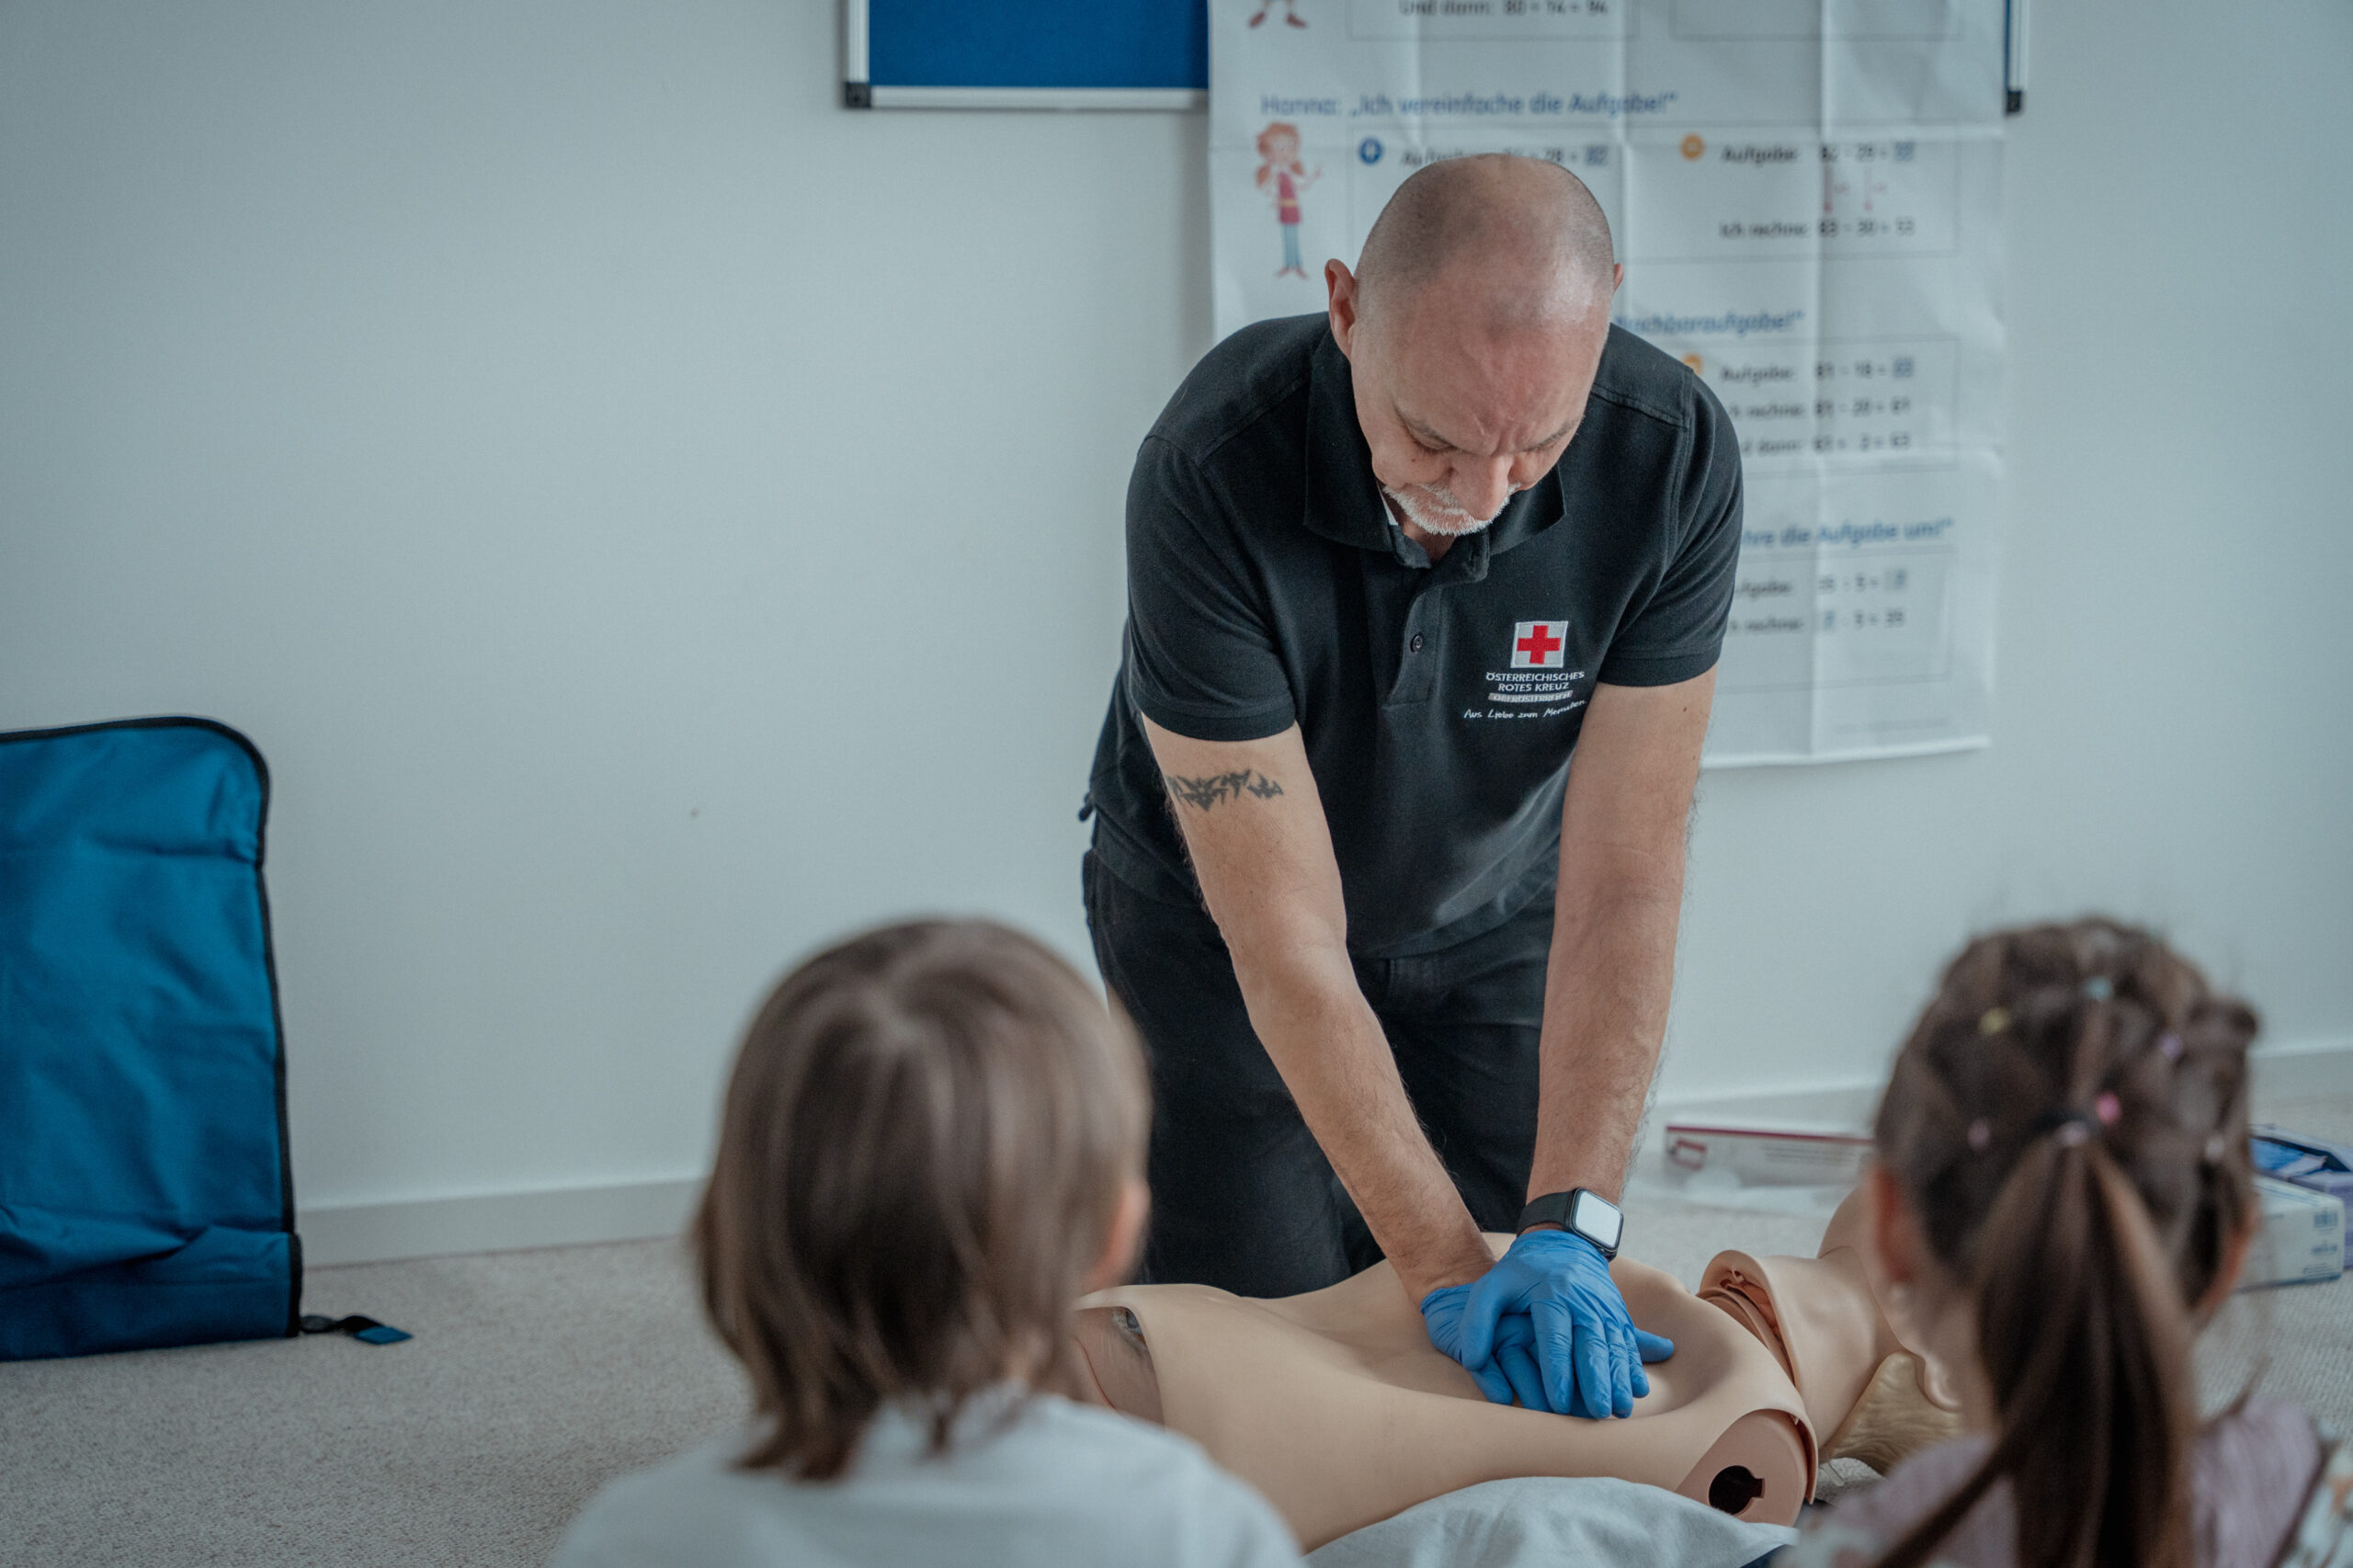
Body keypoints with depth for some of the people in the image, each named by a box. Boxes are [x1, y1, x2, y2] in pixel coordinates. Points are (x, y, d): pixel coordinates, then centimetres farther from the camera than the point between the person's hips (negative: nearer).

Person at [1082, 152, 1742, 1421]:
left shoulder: (1673, 456, -29)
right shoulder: (1212, 476, -37)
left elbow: (1625, 879, -26)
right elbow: (1286, 941, -33)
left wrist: (1569, 1228, -33)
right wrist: (1443, 1267, -35)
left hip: (1493, 924, 2)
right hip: (1219, 916, -2)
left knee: (1532, 1351, 0)